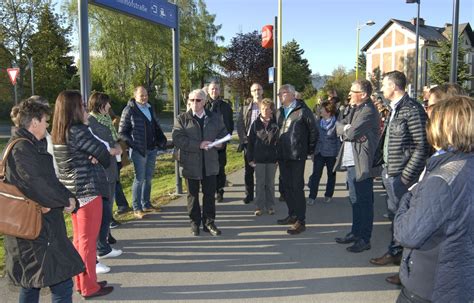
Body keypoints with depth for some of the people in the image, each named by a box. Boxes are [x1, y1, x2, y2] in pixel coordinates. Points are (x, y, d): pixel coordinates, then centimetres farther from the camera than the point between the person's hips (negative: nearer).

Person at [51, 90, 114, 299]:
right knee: (88, 240, 1)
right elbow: (102, 153, -15)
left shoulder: (57, 134, 10)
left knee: (79, 238, 18)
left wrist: (93, 156, -11)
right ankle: (89, 287, 12)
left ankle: (81, 281, 29)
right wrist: (101, 159, 6)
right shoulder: (77, 131, -19)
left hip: (72, 190, 9)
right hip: (87, 190, -9)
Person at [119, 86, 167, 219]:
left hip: (152, 149, 7)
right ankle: (137, 208, 6)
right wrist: (132, 144, -14)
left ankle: (146, 204, 24)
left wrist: (161, 140, 7)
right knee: (140, 179, -3)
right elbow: (122, 131, -7)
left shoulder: (149, 108, 12)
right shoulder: (129, 110, -7)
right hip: (139, 150, -6)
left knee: (148, 178, 13)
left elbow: (156, 126, 19)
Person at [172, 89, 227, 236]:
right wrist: (199, 145, -21)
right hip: (190, 163, -2)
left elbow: (224, 132, 16)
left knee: (210, 194, 8)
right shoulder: (182, 119, -3)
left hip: (210, 162, 2)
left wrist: (219, 141, -8)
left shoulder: (214, 118, 8)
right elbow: (177, 139, -14)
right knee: (193, 195, 10)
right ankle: (195, 223, 23)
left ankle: (209, 222, 21)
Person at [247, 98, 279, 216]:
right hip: (259, 158, 0)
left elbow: (279, 141, 0)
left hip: (272, 158, 0)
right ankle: (259, 206, 15)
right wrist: (250, 158, -2)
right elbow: (250, 142, 2)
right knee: (260, 183, 7)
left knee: (270, 183, 10)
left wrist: (279, 157, -5)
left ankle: (270, 206, 20)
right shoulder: (256, 124, 1)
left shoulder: (276, 123, -1)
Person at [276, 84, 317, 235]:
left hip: (297, 155, -7)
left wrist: (309, 149, -1)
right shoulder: (279, 112, 12)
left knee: (297, 187, -5)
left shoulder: (303, 110, -7)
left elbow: (313, 131, -5)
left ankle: (301, 221, 1)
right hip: (283, 155, 7)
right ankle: (292, 215, 26)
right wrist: (279, 149, 13)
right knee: (287, 186, 13)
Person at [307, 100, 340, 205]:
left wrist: (338, 154, -6)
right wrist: (313, 152, 11)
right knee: (316, 174, -3)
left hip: (331, 153, -3)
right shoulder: (318, 122, 6)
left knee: (331, 175, 10)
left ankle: (328, 195, 24)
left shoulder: (336, 123, -7)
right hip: (319, 152, 3)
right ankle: (312, 197, -1)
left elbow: (338, 139, -3)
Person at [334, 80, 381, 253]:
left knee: (364, 202, 1)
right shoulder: (355, 109, 15)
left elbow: (351, 132, -25)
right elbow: (339, 126, 8)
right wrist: (348, 129, -12)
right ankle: (356, 233, 32)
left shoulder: (368, 111, -16)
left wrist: (346, 130, -3)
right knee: (355, 200, 19)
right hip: (351, 162, 10)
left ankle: (365, 239, 11)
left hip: (362, 164, -9)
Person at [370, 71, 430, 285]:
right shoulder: (394, 109, 12)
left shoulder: (412, 110, -16)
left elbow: (422, 147, -19)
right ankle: (395, 253, 36)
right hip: (389, 173, 9)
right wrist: (382, 164, 13)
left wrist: (406, 176, -19)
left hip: (402, 176, -9)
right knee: (394, 215, 20)